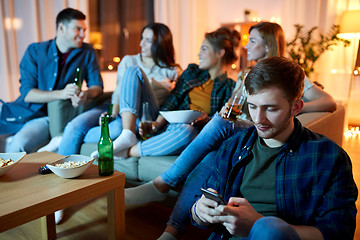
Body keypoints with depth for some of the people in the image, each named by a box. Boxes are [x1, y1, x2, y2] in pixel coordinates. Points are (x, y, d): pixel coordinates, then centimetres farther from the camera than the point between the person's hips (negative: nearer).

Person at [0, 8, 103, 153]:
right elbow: (26, 93, -8)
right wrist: (61, 94, -24)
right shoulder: (35, 51, 0)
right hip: (24, 109, 2)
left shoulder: (87, 52, 3)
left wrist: (85, 94, -21)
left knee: (19, 144, -29)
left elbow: (97, 86, 4)